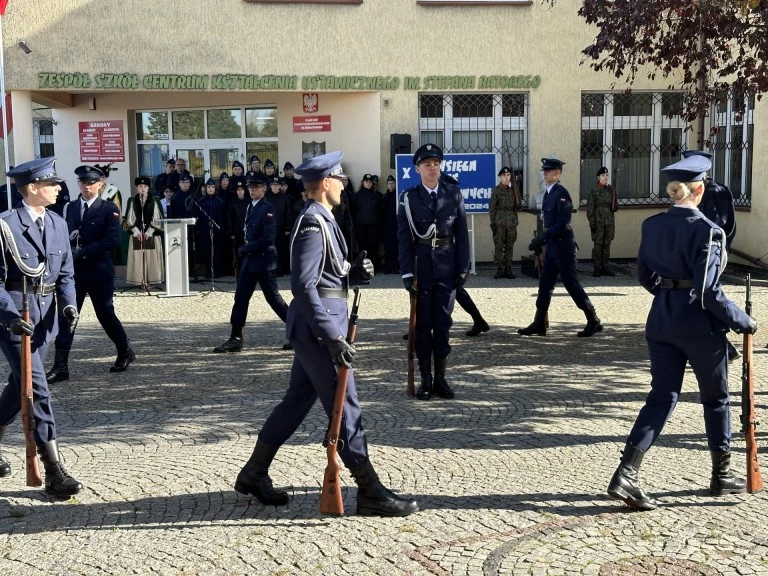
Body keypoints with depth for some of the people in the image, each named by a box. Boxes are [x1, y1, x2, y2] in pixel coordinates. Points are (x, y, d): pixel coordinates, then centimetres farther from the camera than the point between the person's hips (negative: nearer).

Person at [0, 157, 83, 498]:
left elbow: (65, 274, 11)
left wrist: (68, 304, -7)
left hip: (44, 316, 6)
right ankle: (54, 472, -7)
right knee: (37, 391, -10)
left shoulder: (58, 224, 7)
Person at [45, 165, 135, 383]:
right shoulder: (70, 208, 11)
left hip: (99, 272, -4)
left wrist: (82, 253, -18)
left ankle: (125, 352, 29)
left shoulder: (109, 209, -4)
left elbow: (112, 240, -15)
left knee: (105, 314, 6)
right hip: (73, 271, 4)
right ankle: (60, 366, -1)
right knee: (65, 316, -2)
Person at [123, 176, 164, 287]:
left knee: (151, 258, -2)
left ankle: (151, 280, 1)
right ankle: (140, 281, -1)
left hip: (151, 235, -1)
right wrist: (137, 232, -9)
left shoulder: (154, 201, 3)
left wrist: (148, 232, -11)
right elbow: (130, 219, 4)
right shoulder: (132, 202, 7)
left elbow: (157, 218, -1)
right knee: (138, 258, -2)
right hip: (137, 234, 1)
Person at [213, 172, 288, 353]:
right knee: (240, 298, 5)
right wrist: (245, 249, 6)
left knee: (272, 297, -1)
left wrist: (246, 248, -13)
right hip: (249, 259, 8)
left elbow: (268, 237, -20)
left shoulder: (267, 208, -12)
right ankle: (235, 338, 9)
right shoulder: (251, 207, 14)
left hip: (263, 260, -8)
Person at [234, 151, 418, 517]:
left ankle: (254, 474, 27)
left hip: (313, 329, 10)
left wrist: (354, 272, 0)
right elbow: (303, 287, -23)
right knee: (345, 408, -4)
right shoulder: (313, 224, -16)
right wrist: (332, 337, -26)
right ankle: (370, 493, 4)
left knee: (296, 401, 16)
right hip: (317, 326, -10)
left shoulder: (321, 220, 14)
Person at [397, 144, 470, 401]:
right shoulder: (409, 198, -1)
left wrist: (463, 268, -1)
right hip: (421, 268, -1)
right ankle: (425, 380, 11)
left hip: (447, 268, 1)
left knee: (443, 323, 6)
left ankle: (441, 378, 14)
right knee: (423, 324, 4)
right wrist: (407, 272, -10)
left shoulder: (454, 194, 3)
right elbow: (404, 238, -3)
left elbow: (462, 233, 4)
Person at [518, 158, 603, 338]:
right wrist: (543, 241, 16)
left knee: (571, 284, -3)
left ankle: (594, 321, 7)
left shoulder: (561, 193, -15)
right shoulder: (548, 193, 12)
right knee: (545, 283, 9)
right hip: (552, 246, 9)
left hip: (563, 246, -9)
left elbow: (563, 224, -22)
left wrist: (542, 238, -23)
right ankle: (539, 324, 14)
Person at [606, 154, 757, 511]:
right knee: (716, 398, 15)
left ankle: (626, 475, -3)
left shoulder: (651, 226, 2)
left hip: (661, 322, 5)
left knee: (662, 397, 9)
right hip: (700, 325, -5)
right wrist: (742, 322, -8)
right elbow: (709, 292, -19)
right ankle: (722, 475, 30)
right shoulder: (706, 230, -17)